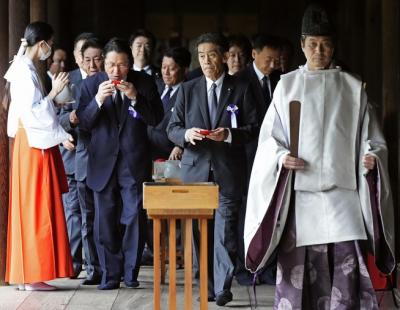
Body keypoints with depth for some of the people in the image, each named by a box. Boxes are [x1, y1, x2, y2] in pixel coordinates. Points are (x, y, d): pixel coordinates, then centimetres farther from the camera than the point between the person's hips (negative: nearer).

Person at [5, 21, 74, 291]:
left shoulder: (29, 69, 13)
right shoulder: (25, 71, -15)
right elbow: (31, 113, -21)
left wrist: (60, 134, 12)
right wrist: (54, 92, -18)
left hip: (39, 144, 9)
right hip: (34, 145, -9)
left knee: (34, 211, 10)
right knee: (36, 210, -6)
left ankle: (29, 274, 13)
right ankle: (32, 276, -3)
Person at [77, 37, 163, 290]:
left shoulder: (144, 82, -1)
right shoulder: (91, 84, 0)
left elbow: (156, 118, -6)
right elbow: (83, 123, -3)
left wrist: (134, 97, -19)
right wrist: (98, 100, -20)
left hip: (135, 162, -1)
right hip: (103, 162, 1)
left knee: (134, 218, 0)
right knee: (105, 221, 4)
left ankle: (131, 271, 12)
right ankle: (111, 274, 13)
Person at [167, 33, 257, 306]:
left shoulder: (241, 89, 5)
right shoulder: (187, 90, 11)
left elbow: (253, 128, 1)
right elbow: (172, 128, 10)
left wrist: (228, 134, -16)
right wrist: (186, 134, -12)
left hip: (228, 171, -3)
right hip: (195, 169, 3)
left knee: (225, 230, -8)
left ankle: (223, 288, -4)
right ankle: (208, 286, 13)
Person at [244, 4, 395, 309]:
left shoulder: (353, 87, 9)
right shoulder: (287, 85, 9)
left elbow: (371, 137, 10)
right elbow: (270, 135, 9)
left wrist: (372, 155, -11)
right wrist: (281, 156, -11)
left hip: (342, 189, 0)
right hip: (299, 190, 0)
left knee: (346, 265, -11)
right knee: (297, 264, -1)